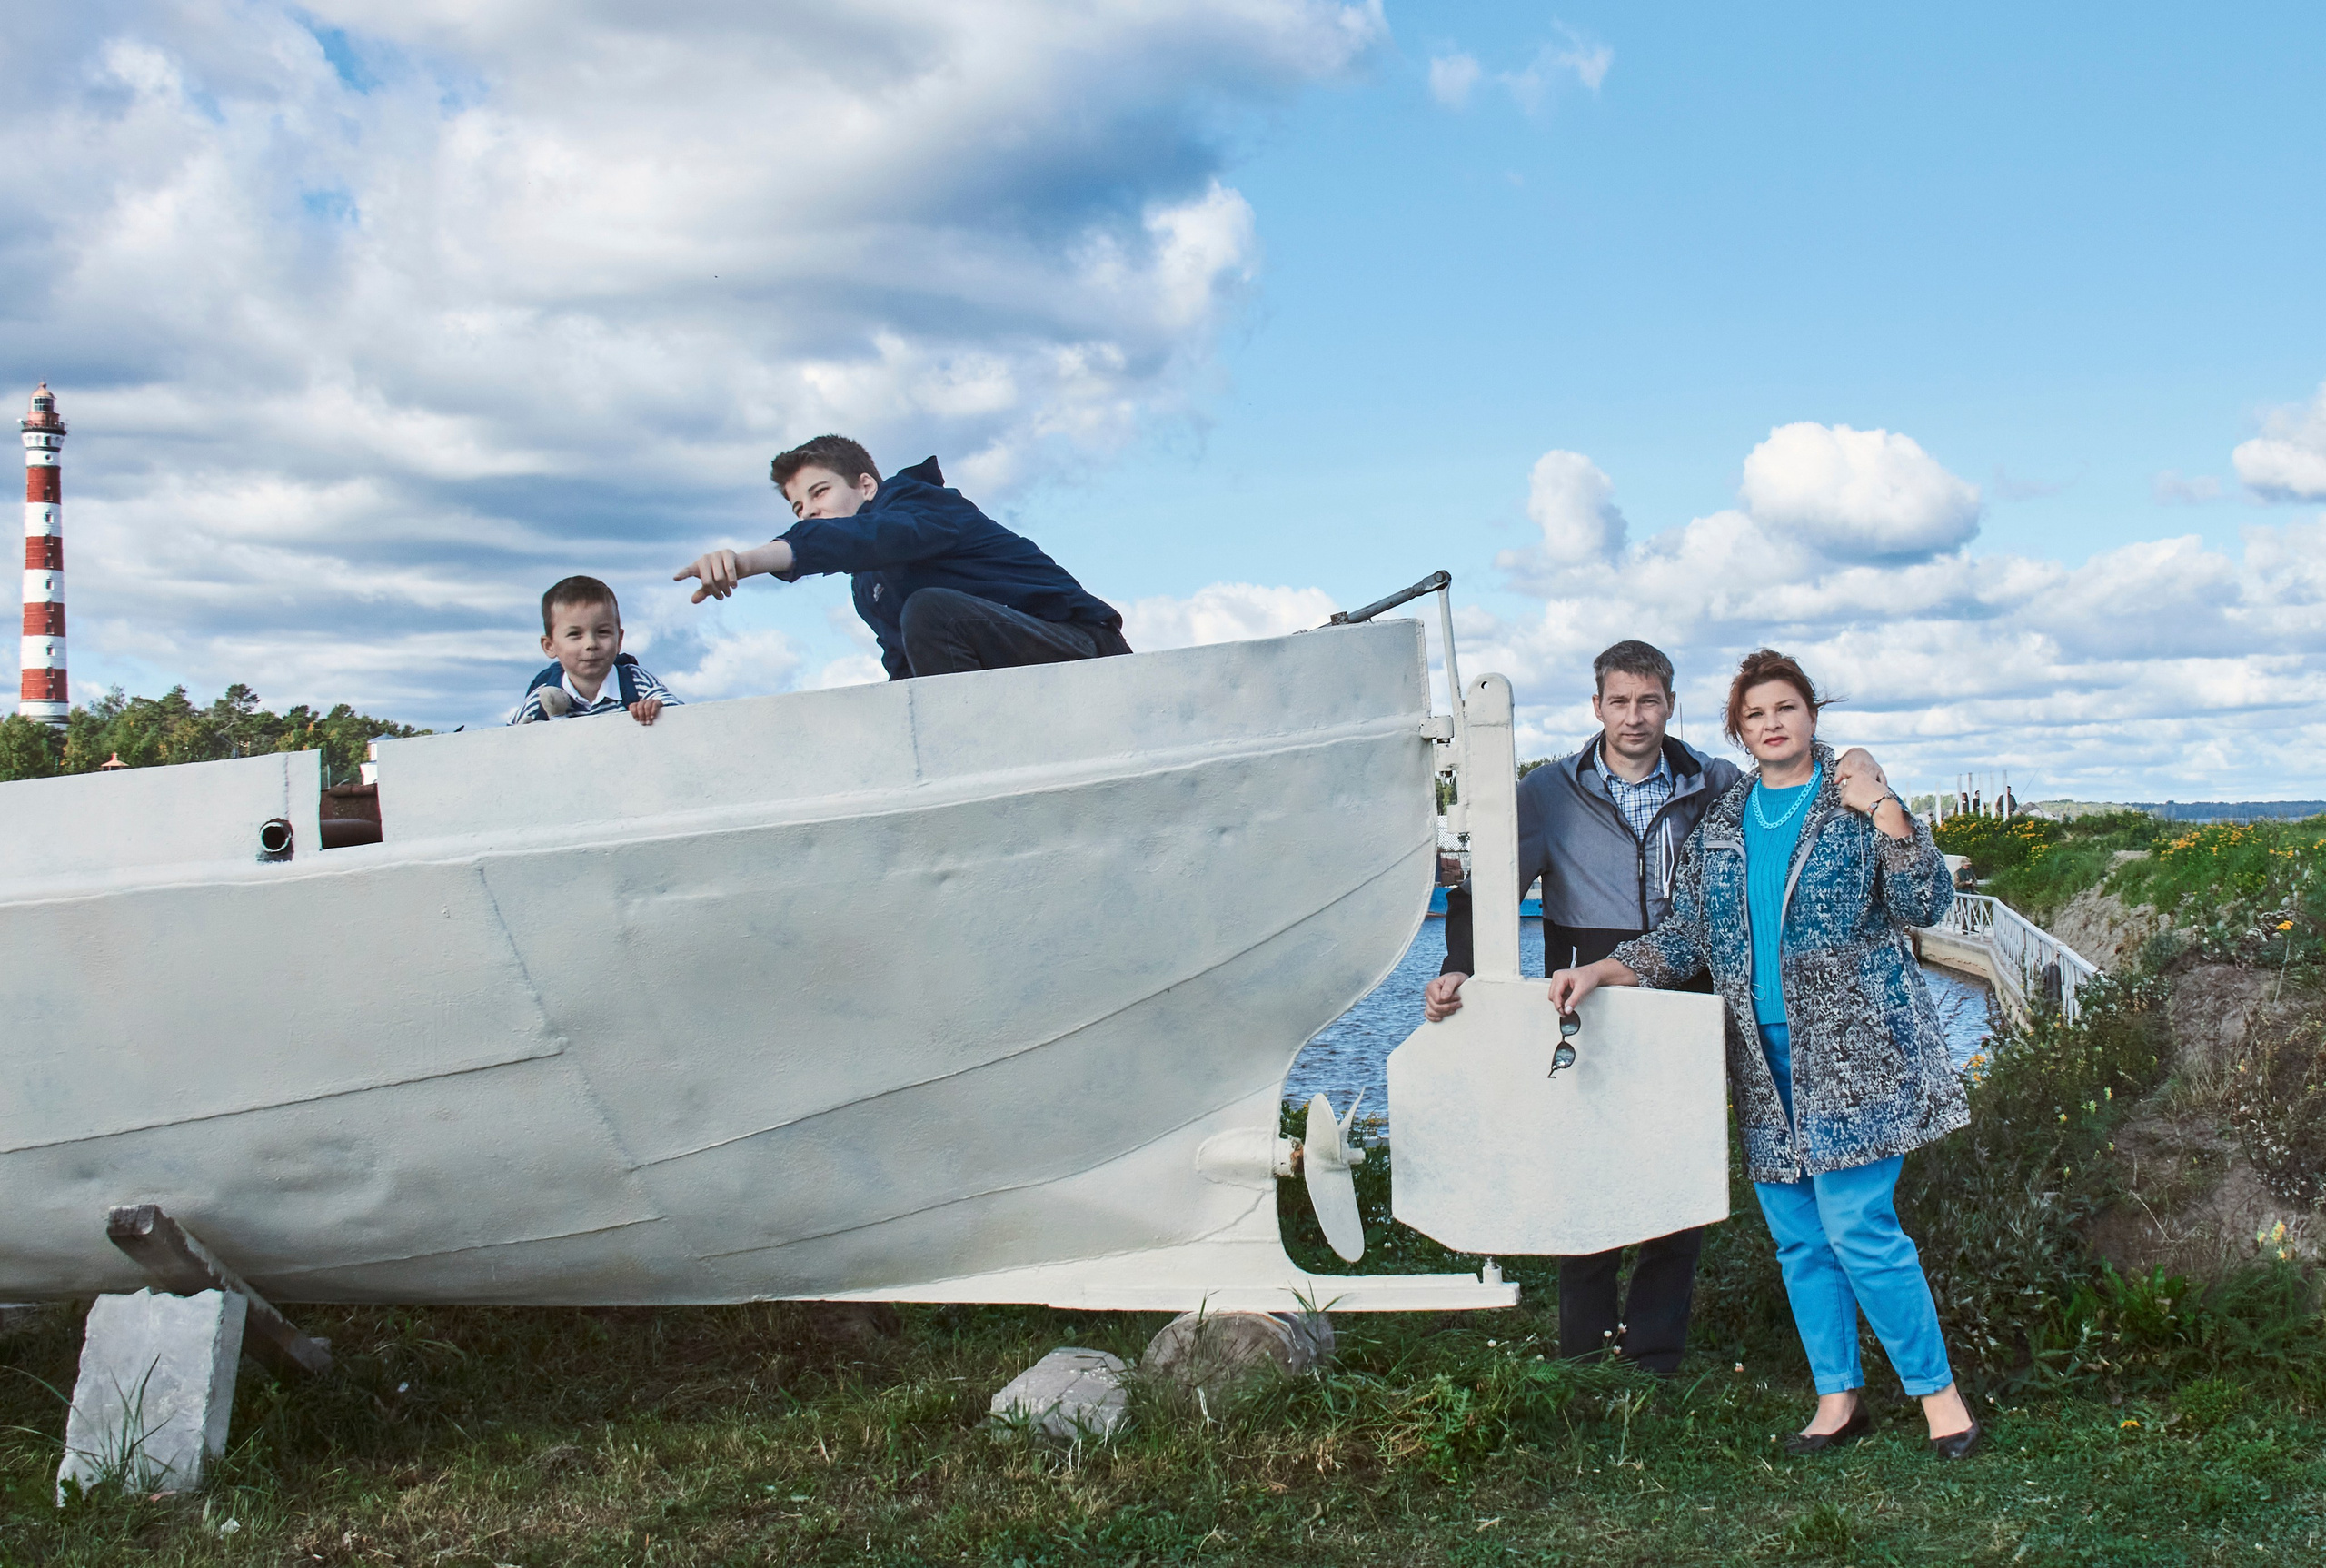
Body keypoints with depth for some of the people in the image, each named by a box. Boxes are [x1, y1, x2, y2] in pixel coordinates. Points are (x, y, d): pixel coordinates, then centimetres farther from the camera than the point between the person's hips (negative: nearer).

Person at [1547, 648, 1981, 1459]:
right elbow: (1683, 939, 13)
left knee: (1857, 1225, -11)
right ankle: (1839, 1397, 19)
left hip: (1852, 1049, -5)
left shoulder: (1860, 801, 1)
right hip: (1765, 1060, 5)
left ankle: (1937, 1388, 4)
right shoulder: (1719, 825, 13)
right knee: (1796, 1237, 8)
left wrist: (1883, 807, -17)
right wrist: (1600, 971, -1)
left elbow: (1927, 905, -8)